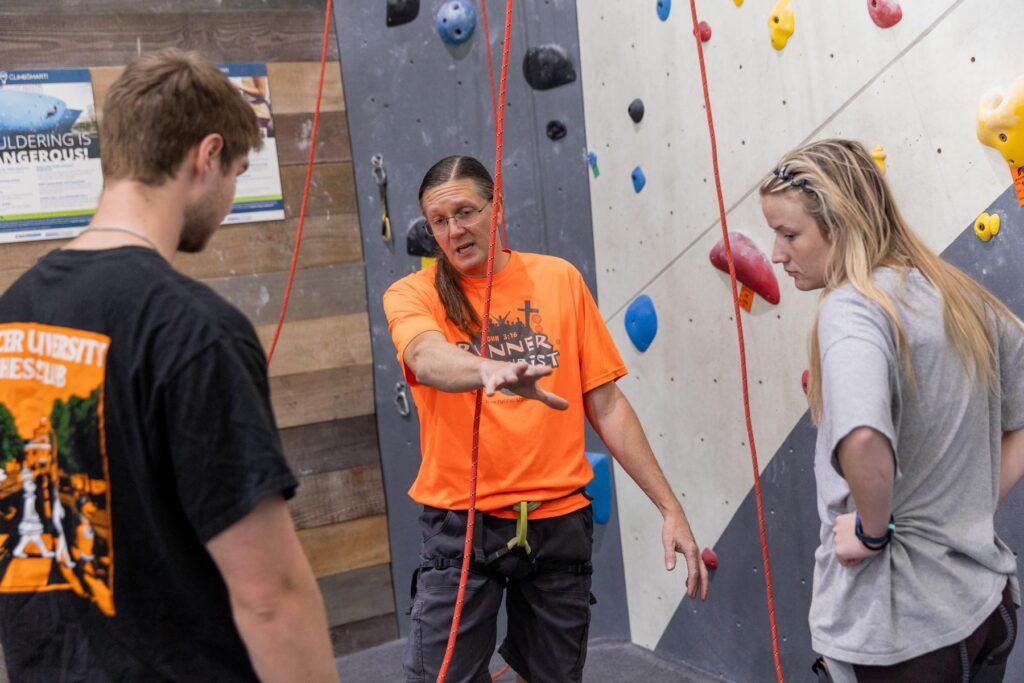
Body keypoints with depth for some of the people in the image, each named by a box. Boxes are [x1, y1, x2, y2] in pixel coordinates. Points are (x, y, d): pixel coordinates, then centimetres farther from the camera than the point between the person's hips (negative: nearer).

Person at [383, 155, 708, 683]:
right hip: (461, 524, -1)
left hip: (559, 520, 2)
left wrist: (670, 507, 1)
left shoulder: (559, 279, 4)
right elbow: (426, 356, -25)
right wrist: (492, 368, -47)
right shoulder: (413, 294, -1)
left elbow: (606, 404, 5)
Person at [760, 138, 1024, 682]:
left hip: (893, 633, -8)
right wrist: (966, 514, 10)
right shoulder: (970, 303, 5)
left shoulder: (851, 308, -19)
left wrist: (874, 529, -20)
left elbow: (864, 442, -38)